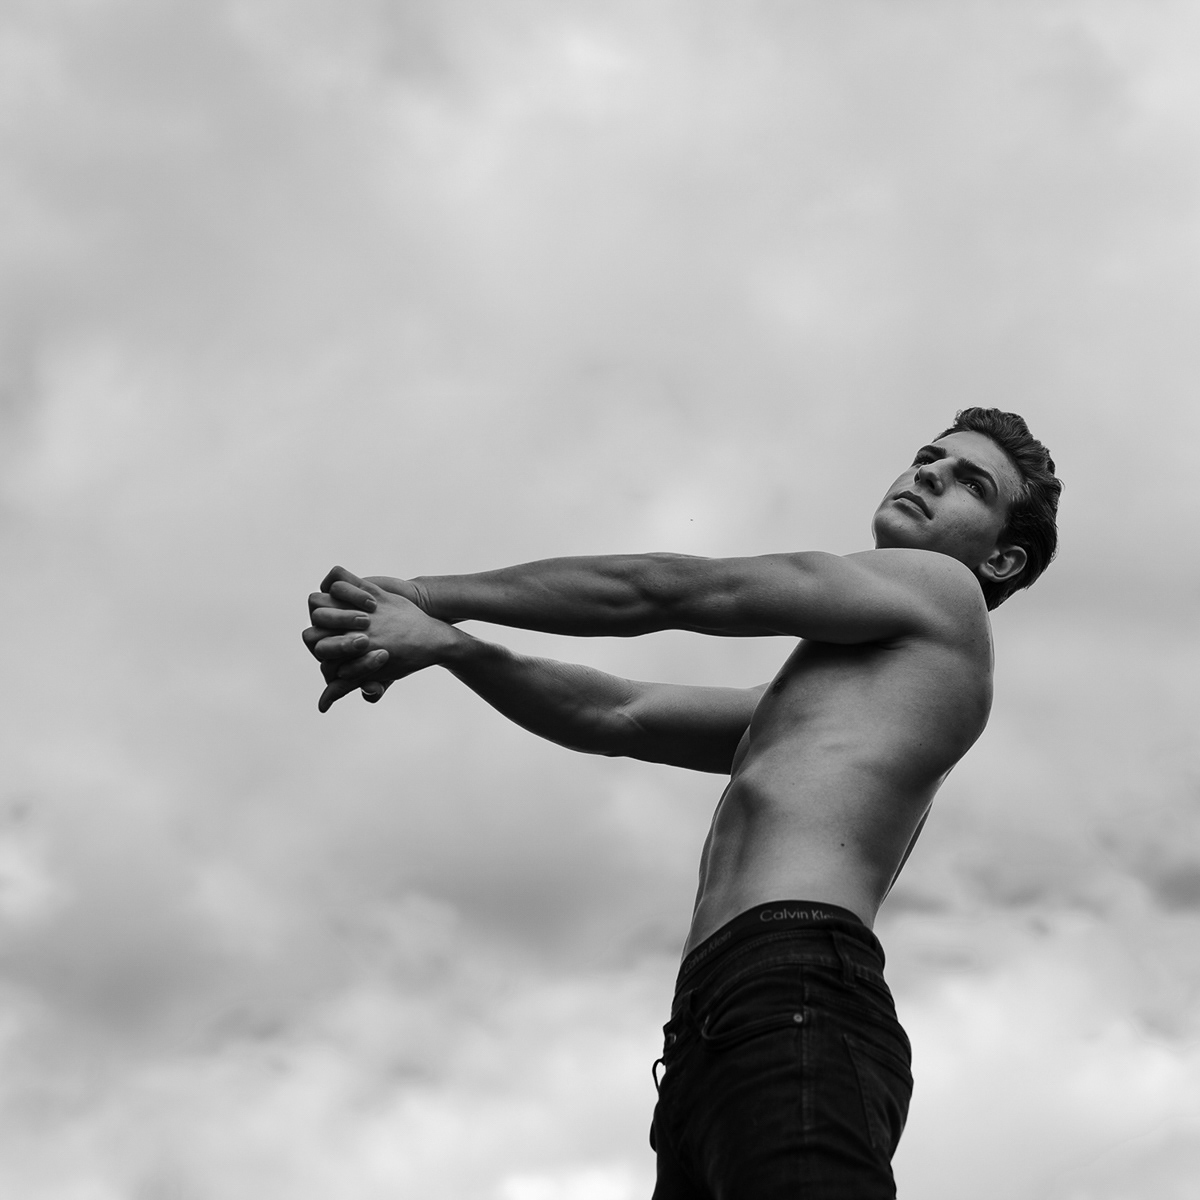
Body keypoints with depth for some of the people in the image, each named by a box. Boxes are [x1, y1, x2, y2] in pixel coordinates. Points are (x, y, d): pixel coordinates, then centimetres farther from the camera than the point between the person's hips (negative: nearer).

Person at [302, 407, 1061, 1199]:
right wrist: (442, 639, 14)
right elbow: (617, 715, 29)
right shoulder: (814, 693, 37)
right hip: (713, 1043, 8)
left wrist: (427, 594, 17)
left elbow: (664, 591, 12)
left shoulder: (940, 589, 12)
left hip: (796, 997, -8)